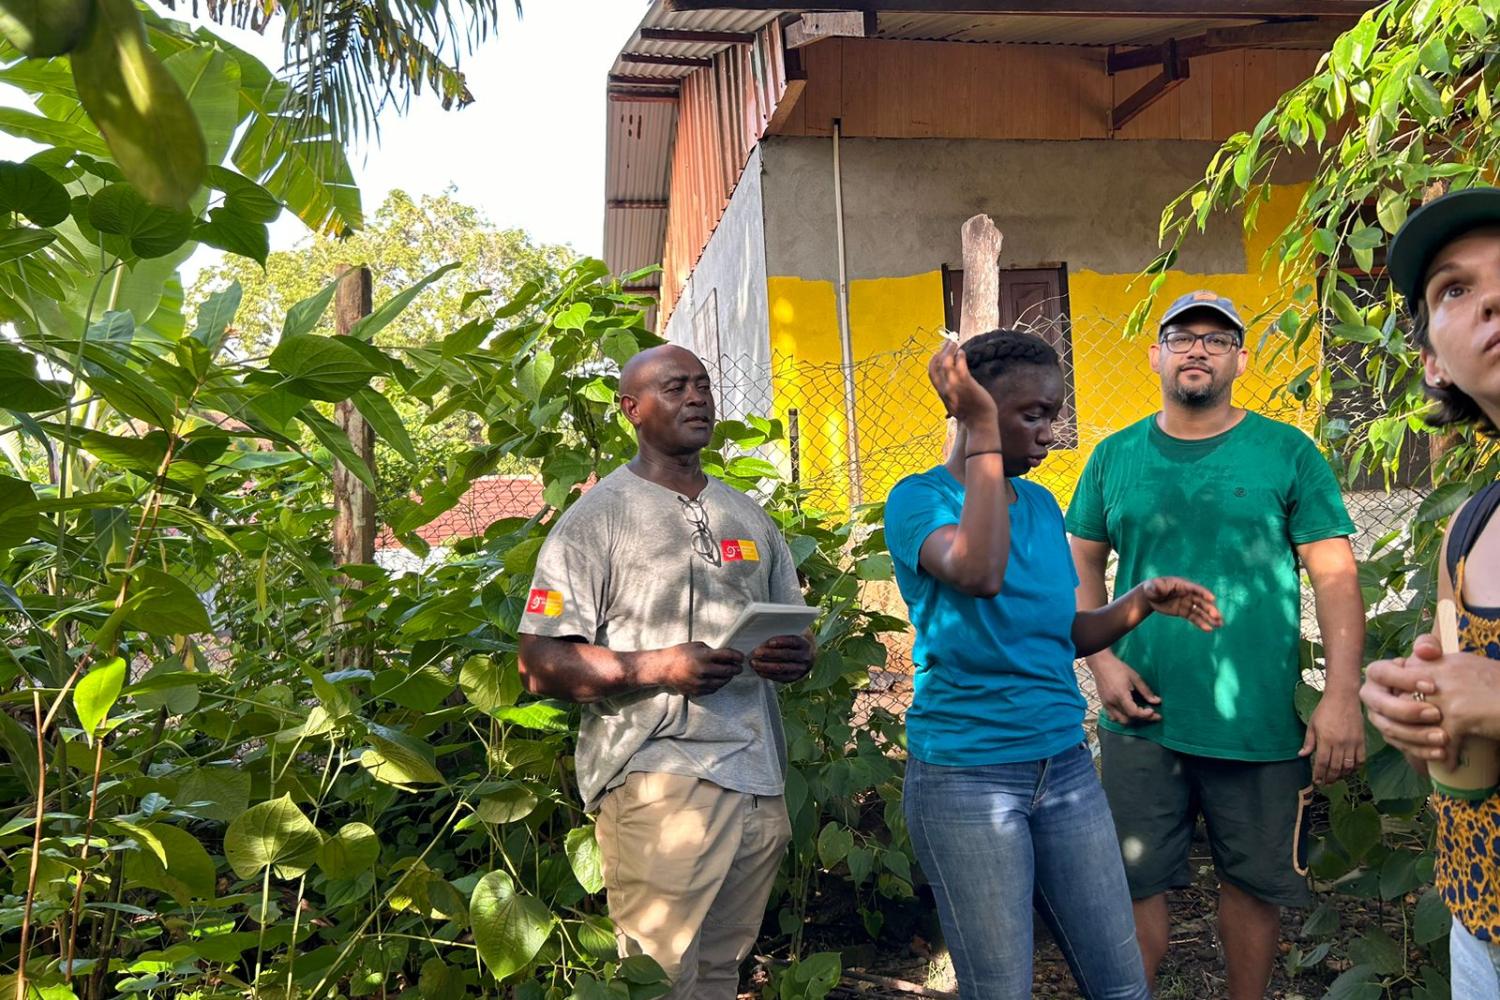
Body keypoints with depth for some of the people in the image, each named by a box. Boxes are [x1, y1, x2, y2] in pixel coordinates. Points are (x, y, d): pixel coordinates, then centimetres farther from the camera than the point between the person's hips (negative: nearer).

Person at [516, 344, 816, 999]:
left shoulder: (749, 519, 17)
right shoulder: (597, 518, -2)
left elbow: (795, 636, 23)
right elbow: (540, 664, -7)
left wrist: (797, 657, -1)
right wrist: (659, 668, -20)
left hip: (759, 782, 6)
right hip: (659, 781, -5)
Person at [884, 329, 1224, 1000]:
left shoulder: (1042, 506, 9)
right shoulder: (920, 498, -10)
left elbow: (1059, 636, 15)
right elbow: (979, 574, -32)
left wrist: (1139, 603, -1)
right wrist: (984, 435, -26)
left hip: (1066, 764, 6)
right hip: (965, 777, -6)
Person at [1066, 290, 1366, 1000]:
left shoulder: (1289, 454, -2)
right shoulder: (1115, 457, 5)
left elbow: (1336, 576, -4)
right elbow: (1083, 566, 9)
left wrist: (1341, 696, -13)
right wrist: (1102, 660, -5)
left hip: (1261, 727, -1)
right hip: (1141, 721, 1)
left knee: (1254, 883, 14)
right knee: (1134, 883, 8)